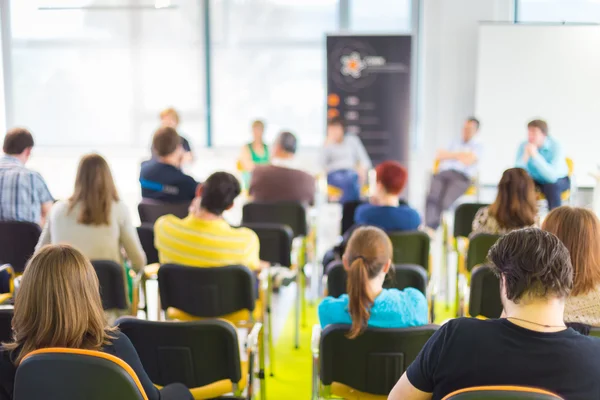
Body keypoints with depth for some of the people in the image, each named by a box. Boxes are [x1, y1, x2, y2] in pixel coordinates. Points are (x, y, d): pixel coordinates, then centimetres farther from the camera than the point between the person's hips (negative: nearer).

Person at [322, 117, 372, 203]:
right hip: (334, 174, -1)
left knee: (351, 180, -39)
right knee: (348, 183, -38)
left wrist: (362, 168, -12)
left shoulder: (352, 140, 15)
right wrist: (328, 143, -7)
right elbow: (323, 164, -5)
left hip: (351, 173, 1)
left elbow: (365, 160, 11)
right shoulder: (328, 143, 12)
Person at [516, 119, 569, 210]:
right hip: (535, 179, 3)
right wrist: (526, 155, -38)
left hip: (558, 179, -3)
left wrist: (535, 155, -42)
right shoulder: (523, 146, -17)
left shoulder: (555, 147, -26)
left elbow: (552, 176, -38)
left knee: (551, 186, -34)